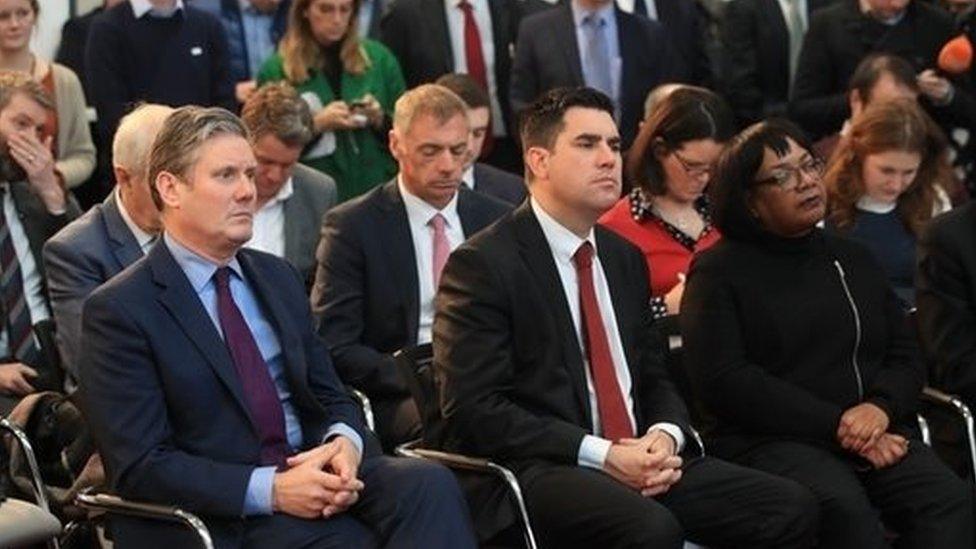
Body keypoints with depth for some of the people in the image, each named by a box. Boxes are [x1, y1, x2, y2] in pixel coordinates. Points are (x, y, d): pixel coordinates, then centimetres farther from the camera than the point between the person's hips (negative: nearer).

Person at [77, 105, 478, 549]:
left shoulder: (278, 277, 16)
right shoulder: (119, 310, -5)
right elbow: (141, 466, -11)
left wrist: (344, 443, -6)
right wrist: (271, 490, -20)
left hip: (315, 477, 7)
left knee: (429, 483, -24)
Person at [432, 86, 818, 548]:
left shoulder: (625, 258, 19)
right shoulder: (481, 265, -5)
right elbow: (472, 410, -12)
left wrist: (666, 436, -2)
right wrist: (600, 455, -17)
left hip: (640, 460, 7)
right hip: (537, 471, -7)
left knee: (792, 509, -12)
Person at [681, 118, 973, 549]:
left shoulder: (854, 259, 23)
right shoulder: (718, 271, 6)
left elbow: (905, 358, 18)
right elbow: (722, 381, -6)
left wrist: (880, 407, -7)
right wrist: (837, 426, -11)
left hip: (878, 436, 5)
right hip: (769, 442, -4)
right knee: (844, 509, -37)